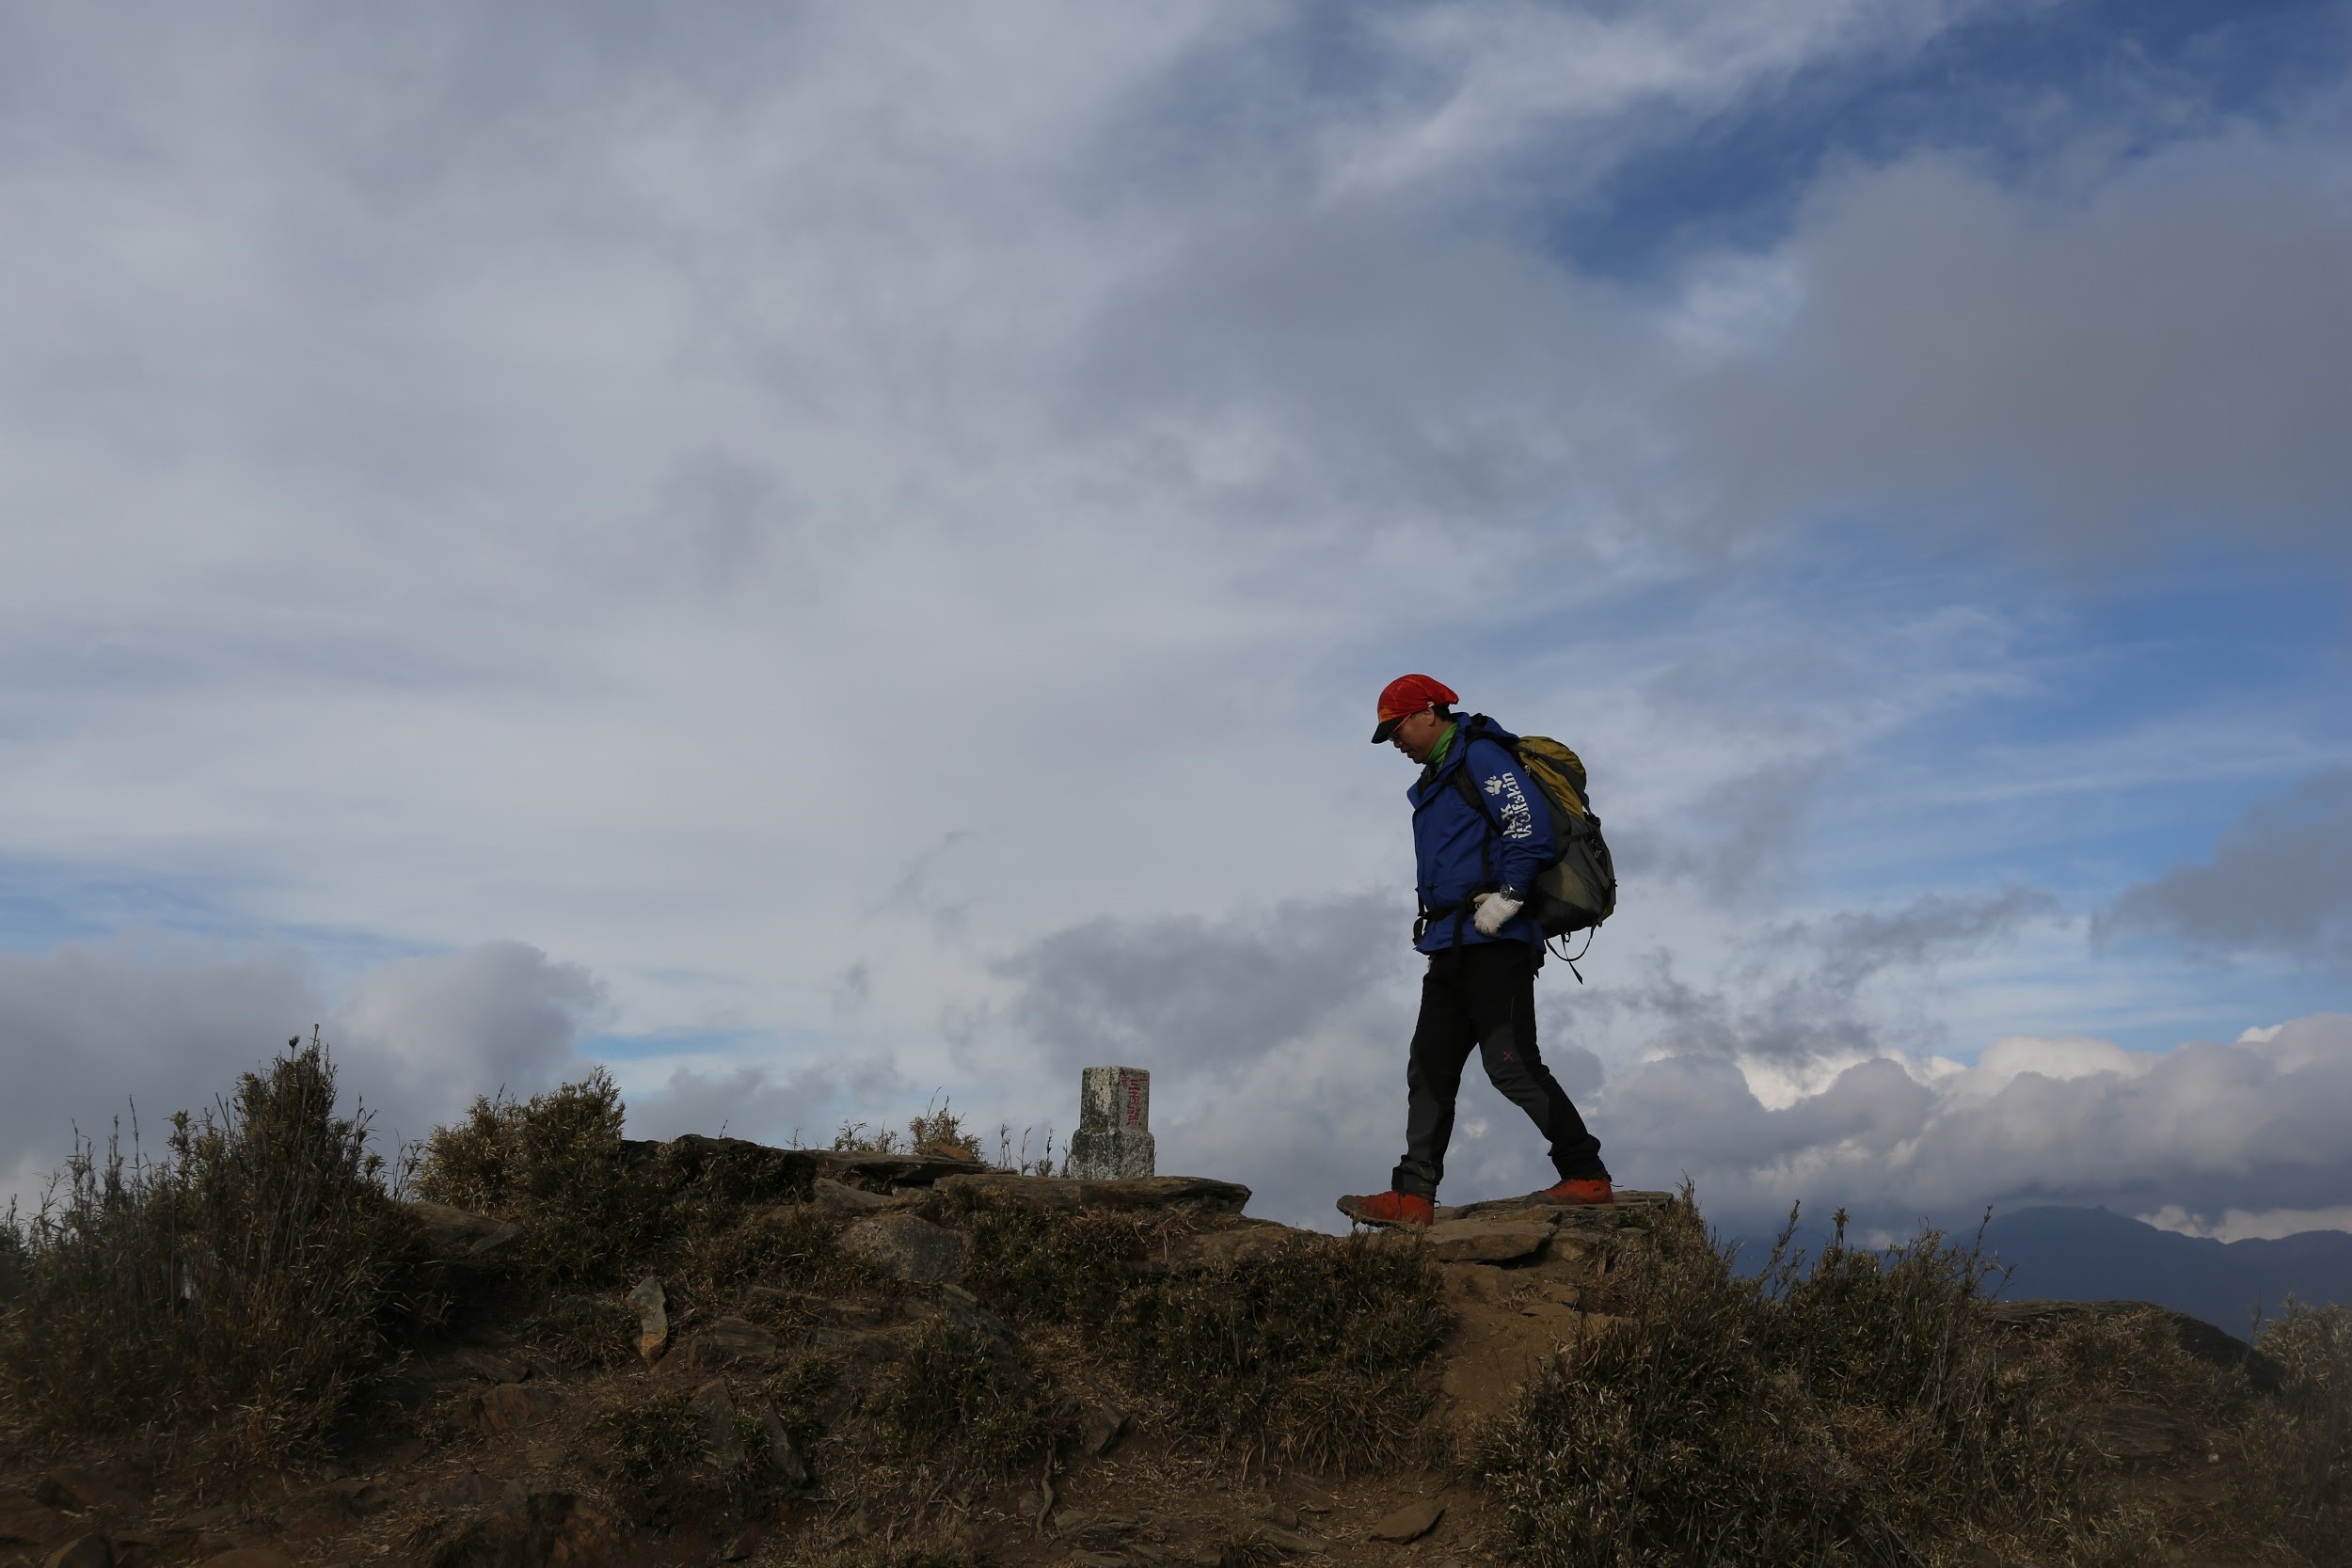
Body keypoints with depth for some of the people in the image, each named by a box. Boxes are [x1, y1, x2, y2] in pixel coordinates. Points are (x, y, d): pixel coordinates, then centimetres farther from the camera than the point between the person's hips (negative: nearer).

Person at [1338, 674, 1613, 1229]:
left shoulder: (1479, 752, -5)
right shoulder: (1436, 779, 25)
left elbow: (1531, 822, -18)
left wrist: (1505, 896, -22)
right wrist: (1435, 920, 17)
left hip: (1493, 941, -10)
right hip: (1453, 947, 10)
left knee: (1510, 1063, -12)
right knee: (1429, 1068, 5)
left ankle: (1587, 1176, -3)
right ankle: (1414, 1195, 5)